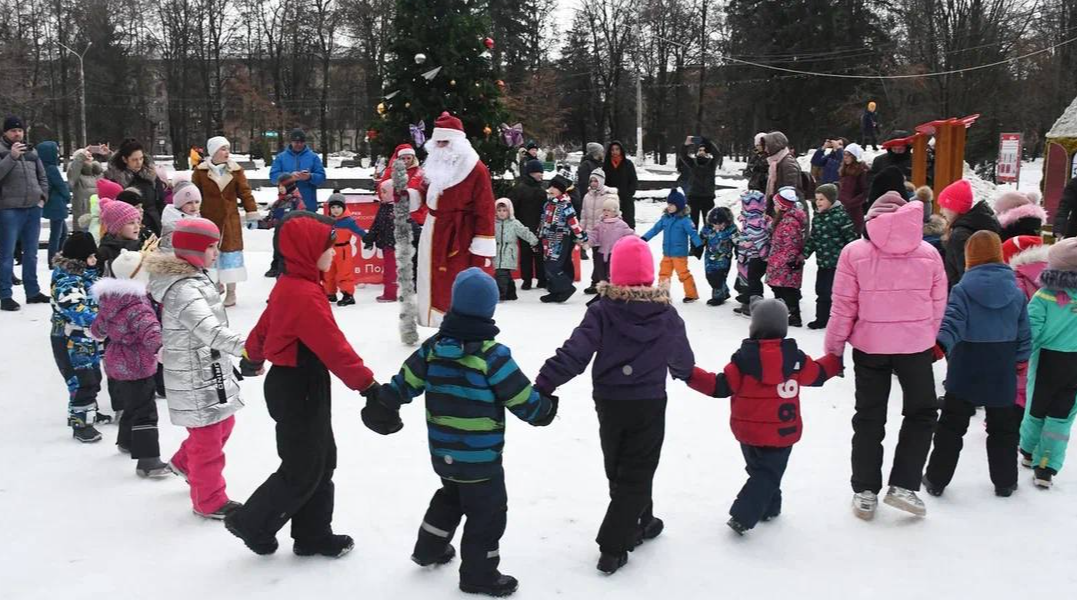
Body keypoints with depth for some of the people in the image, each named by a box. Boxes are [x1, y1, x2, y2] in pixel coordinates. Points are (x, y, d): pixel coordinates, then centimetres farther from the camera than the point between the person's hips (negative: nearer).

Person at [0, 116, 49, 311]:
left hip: (33, 208, 5)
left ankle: (33, 292, 22)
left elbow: (42, 176, 19)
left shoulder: (31, 151, 12)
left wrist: (42, 196, 7)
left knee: (31, 253, 13)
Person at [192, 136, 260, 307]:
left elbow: (245, 192, -1)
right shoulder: (200, 171, -2)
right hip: (208, 219, 1)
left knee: (231, 251, 0)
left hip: (230, 219, -1)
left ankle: (231, 291, 8)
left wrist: (252, 213, -6)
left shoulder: (236, 170, -2)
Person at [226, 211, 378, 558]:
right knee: (302, 471, 5)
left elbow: (265, 326, 21)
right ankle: (251, 524, 23)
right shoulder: (306, 295, -25)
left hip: (295, 386, 10)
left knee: (322, 461, 16)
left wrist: (252, 360, 38)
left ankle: (313, 535, 27)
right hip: (300, 391, -10)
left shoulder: (289, 285, 7)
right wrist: (367, 384, -26)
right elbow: (333, 347, -29)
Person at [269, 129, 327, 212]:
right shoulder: (280, 157, 8)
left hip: (309, 205, 0)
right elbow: (273, 176, 0)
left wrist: (310, 177, -20)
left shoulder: (313, 157, 7)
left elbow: (322, 177, 2)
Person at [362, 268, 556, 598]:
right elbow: (523, 399, -14)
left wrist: (381, 402, 18)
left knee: (450, 496, 31)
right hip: (480, 456, -7)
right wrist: (545, 409, 6)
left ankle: (429, 549, 44)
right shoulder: (493, 355, -20)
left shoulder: (433, 345, -4)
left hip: (442, 450, 7)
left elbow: (406, 381, 4)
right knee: (487, 511, 9)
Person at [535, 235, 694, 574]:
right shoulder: (666, 315, -8)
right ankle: (612, 549, 2)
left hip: (609, 403, 1)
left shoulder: (602, 311, -13)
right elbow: (681, 357, 8)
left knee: (619, 469, 22)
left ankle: (640, 523, 40)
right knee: (635, 475, 6)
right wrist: (686, 374, 31)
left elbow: (574, 353, -24)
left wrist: (543, 385, -24)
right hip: (649, 406, -1)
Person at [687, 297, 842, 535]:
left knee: (758, 469, 23)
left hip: (748, 431, 1)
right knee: (769, 474, 4)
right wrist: (836, 360, 28)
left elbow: (721, 386, -13)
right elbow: (817, 374, 9)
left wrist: (690, 374, -9)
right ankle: (743, 516, -7)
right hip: (782, 433, -1)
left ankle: (769, 507, 34)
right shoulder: (795, 358, -7)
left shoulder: (744, 358, -12)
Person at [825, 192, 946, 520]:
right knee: (921, 413, 18)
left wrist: (834, 348, 3)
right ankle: (903, 486, 12)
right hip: (916, 346, 0)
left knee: (869, 419, 13)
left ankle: (865, 493, 17)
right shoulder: (928, 253, -2)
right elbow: (938, 305, 3)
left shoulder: (854, 252, -7)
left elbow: (843, 308, -7)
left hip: (870, 347, 0)